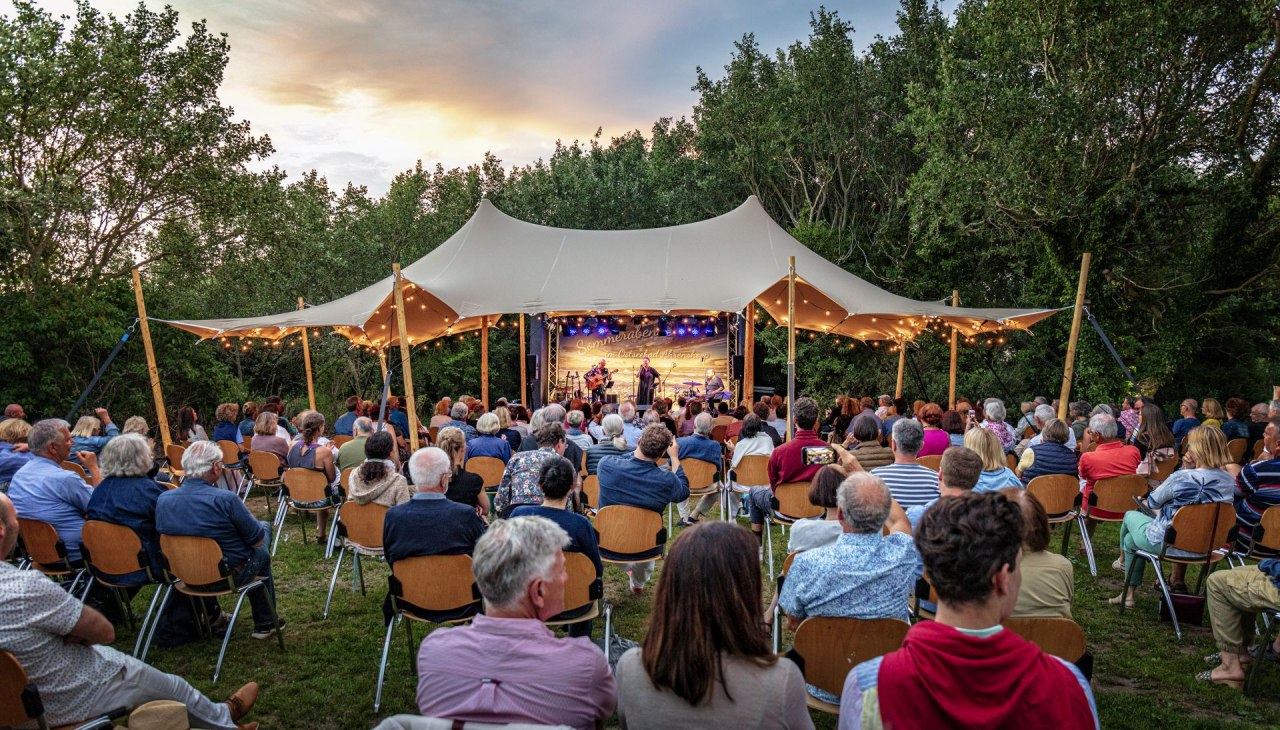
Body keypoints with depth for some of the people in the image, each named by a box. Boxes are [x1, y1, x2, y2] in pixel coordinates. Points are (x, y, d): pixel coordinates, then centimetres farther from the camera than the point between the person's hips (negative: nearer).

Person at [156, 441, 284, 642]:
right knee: (261, 553, 25)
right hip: (230, 575, -6)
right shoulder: (225, 499, -27)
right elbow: (257, 540, -17)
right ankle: (265, 623, 31)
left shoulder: (163, 499, -10)